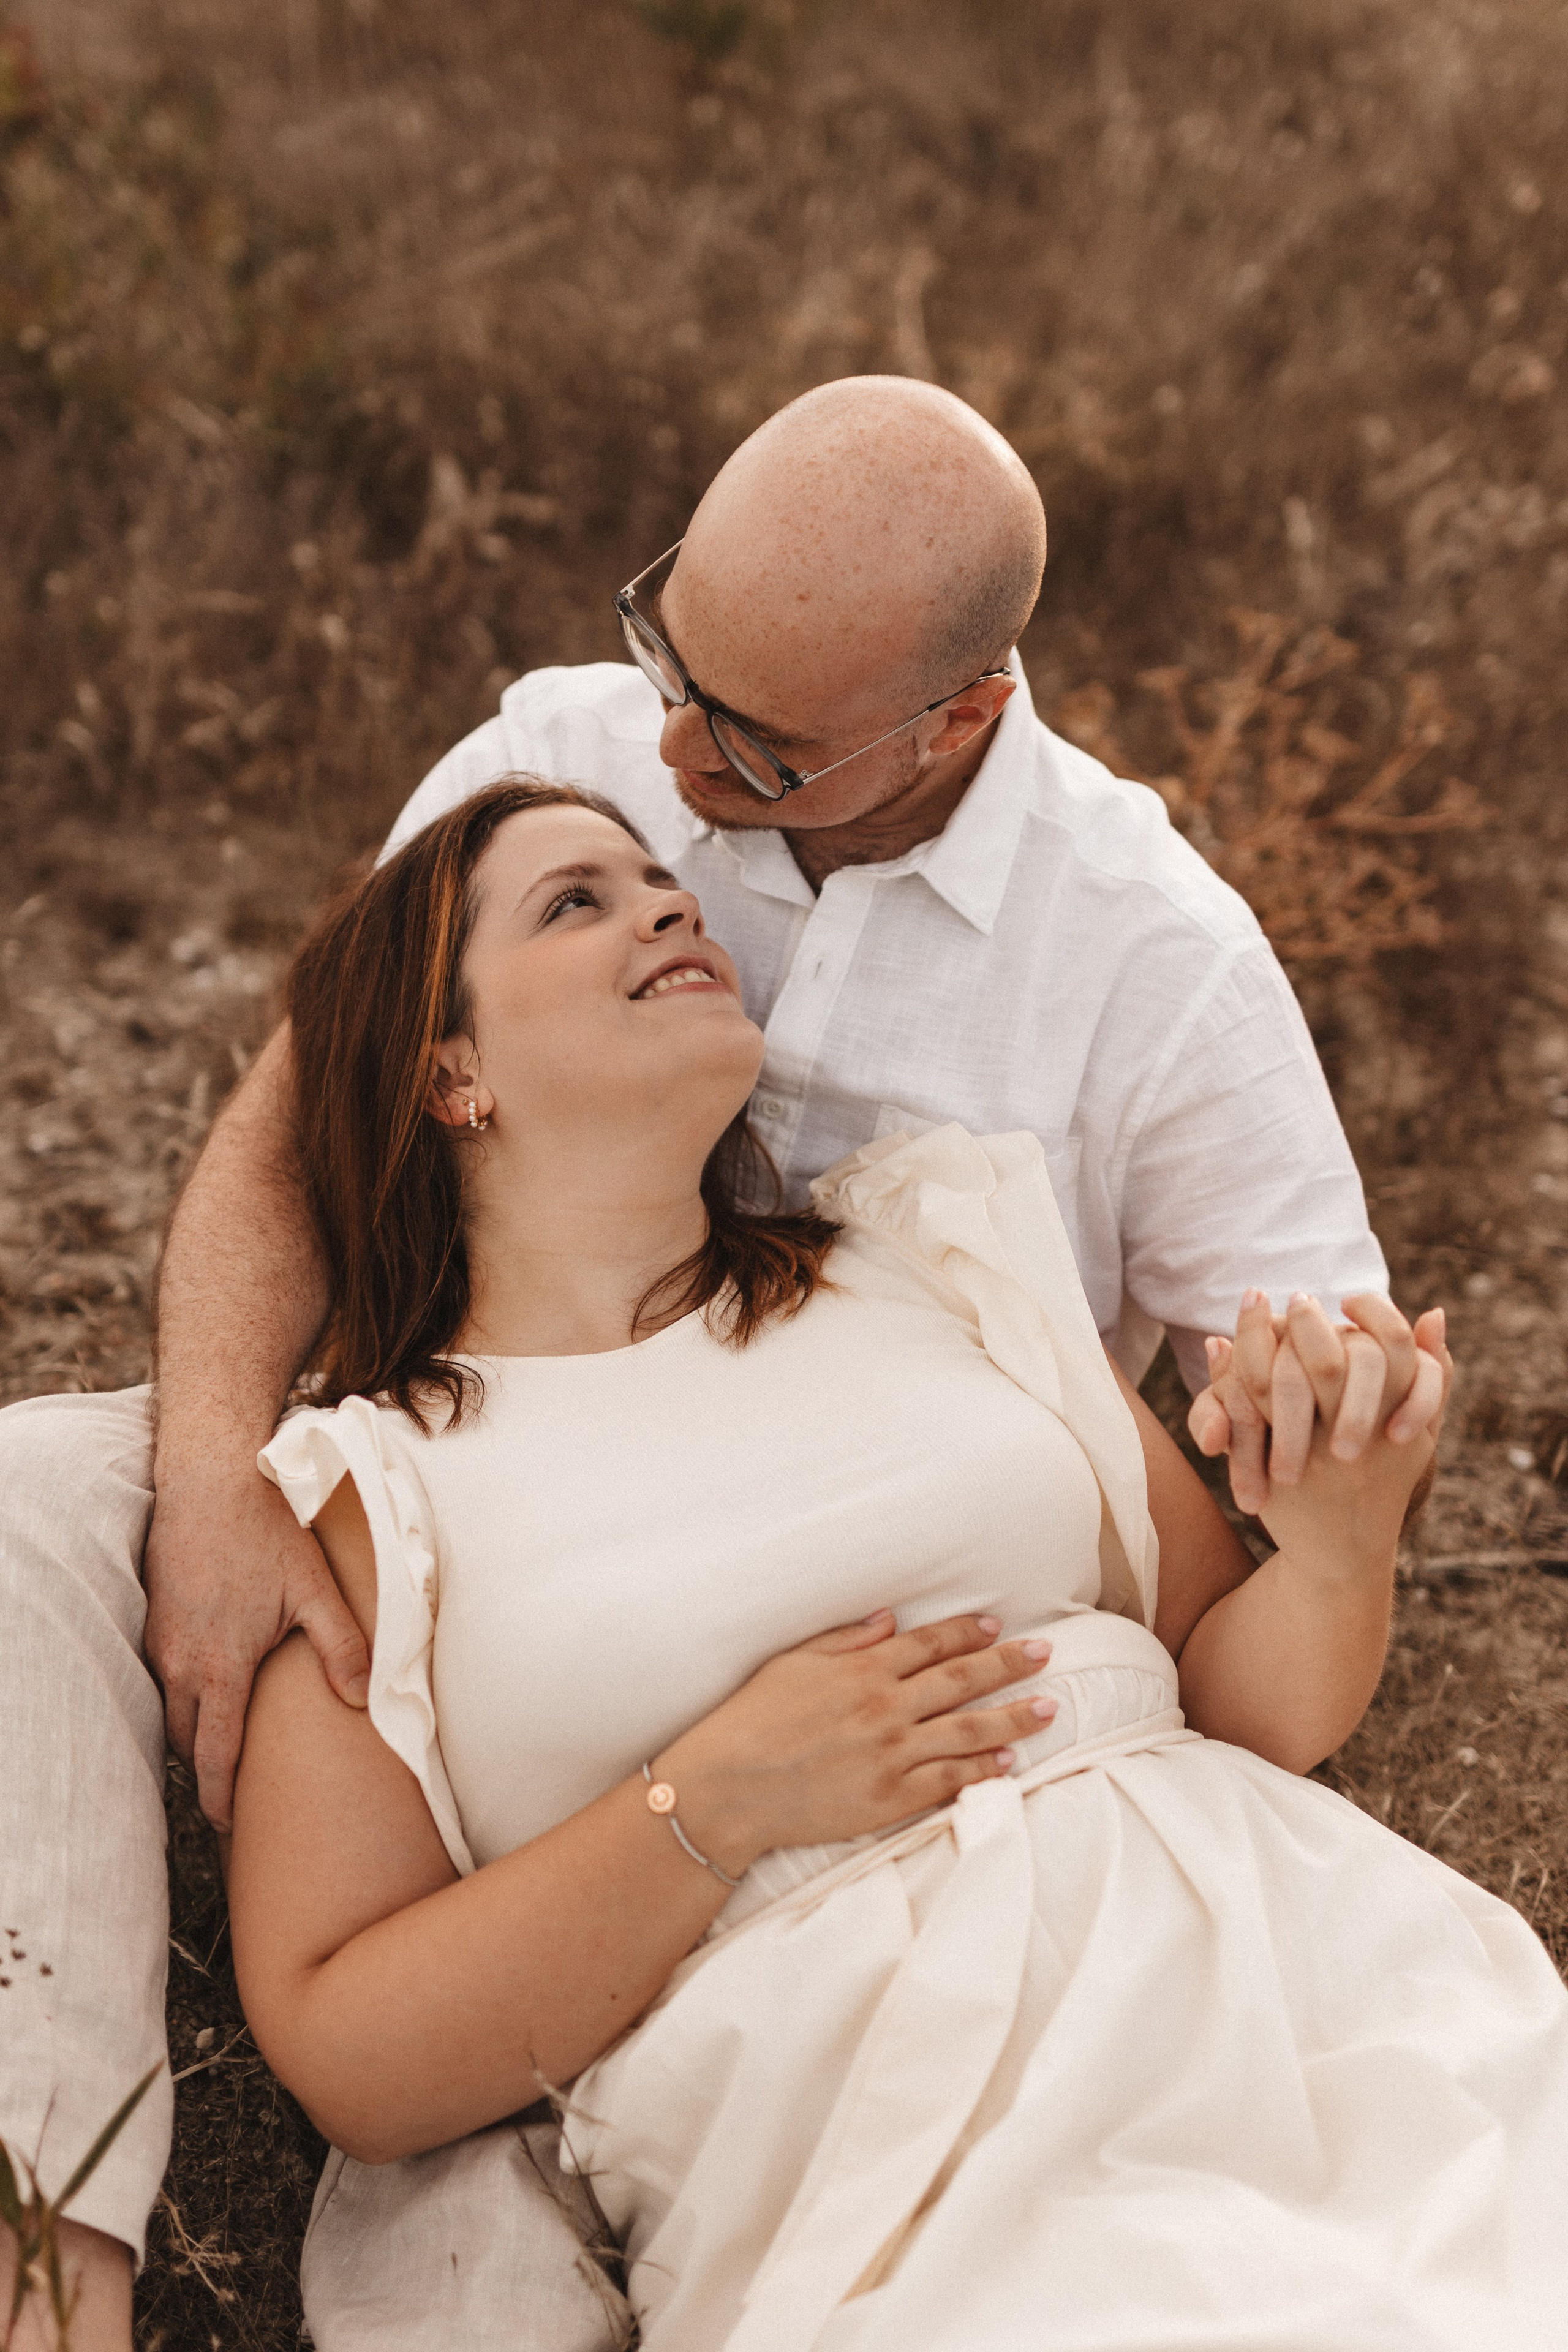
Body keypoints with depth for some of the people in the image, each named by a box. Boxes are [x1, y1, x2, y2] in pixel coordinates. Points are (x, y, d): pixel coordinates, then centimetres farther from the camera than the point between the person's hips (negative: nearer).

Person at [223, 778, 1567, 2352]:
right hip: (862, 2160, -4)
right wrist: (716, 1805, -9)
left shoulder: (932, 1261, 17)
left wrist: (1339, 1540, -4)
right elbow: (344, 2062, 1)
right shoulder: (359, 1493, 6)